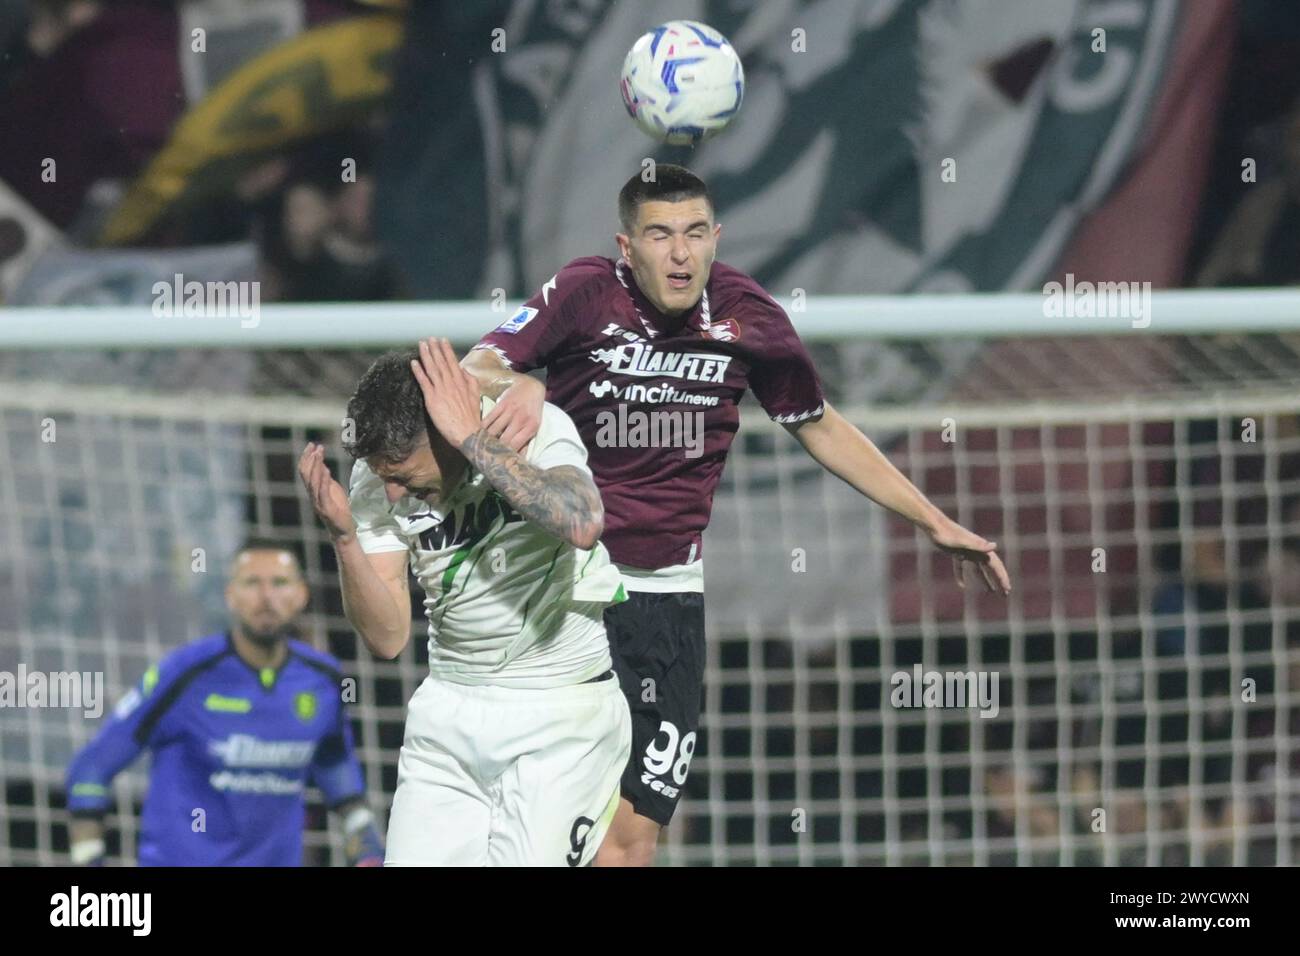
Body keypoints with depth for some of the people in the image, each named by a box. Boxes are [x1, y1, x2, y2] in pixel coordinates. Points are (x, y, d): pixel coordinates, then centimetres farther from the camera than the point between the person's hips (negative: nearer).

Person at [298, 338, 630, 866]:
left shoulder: (540, 430, -17)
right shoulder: (377, 476, -6)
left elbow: (582, 525, -39)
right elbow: (387, 638, -7)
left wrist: (472, 438, -34)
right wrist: (344, 535, -23)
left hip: (561, 709, -4)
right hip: (447, 710, 4)